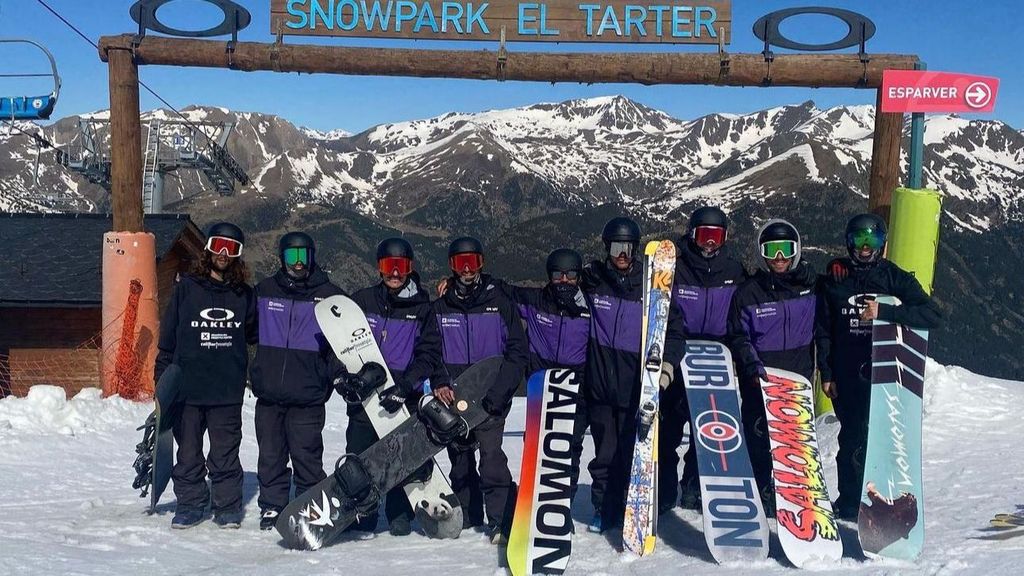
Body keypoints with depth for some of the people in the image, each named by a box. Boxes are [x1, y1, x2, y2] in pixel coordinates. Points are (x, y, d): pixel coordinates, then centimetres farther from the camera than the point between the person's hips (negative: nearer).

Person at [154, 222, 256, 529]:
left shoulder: (244, 294, 7)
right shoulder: (187, 287, 3)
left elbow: (255, 333, 19)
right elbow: (168, 337, 5)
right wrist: (162, 377, 3)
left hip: (228, 391, 0)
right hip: (187, 387, 0)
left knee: (225, 453, 4)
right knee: (188, 452, 8)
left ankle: (228, 506, 17)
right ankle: (190, 504, 22)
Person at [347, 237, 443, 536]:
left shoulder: (423, 307, 2)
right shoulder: (362, 301, 6)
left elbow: (430, 354, -3)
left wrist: (405, 384, -17)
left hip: (406, 399, -1)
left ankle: (400, 516, 18)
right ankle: (360, 516, 18)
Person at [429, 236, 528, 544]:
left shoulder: (499, 301, 3)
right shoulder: (440, 306, 10)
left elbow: (517, 349, 2)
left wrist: (499, 389, -10)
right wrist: (439, 383, -8)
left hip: (491, 397, -3)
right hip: (452, 396, 3)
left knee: (490, 452, -17)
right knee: (459, 456, 8)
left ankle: (502, 521, -13)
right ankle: (468, 519, 21)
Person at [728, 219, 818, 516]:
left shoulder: (810, 286, 5)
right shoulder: (748, 292, -1)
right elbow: (737, 335, 1)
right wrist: (749, 362, -15)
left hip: (798, 377, 2)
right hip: (759, 378, -2)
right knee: (758, 436, -3)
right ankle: (760, 494, 9)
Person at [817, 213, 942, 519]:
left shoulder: (896, 278, 2)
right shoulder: (834, 279, 7)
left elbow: (933, 315, -11)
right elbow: (824, 329, 8)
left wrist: (884, 311, -22)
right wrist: (826, 373, 2)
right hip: (846, 375, 1)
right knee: (852, 437, 4)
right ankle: (849, 503, 14)